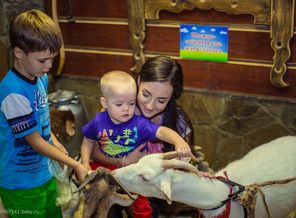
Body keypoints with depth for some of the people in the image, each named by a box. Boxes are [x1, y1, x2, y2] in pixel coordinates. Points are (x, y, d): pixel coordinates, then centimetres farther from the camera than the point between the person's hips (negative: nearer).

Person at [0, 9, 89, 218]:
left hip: (45, 173, 8)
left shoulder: (42, 78, -1)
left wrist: (55, 142, 2)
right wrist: (76, 165, -16)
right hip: (22, 183, -7)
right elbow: (35, 142, -21)